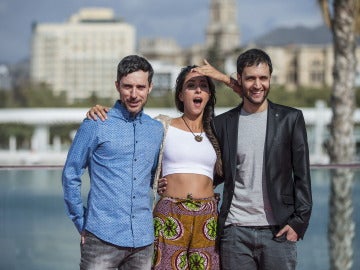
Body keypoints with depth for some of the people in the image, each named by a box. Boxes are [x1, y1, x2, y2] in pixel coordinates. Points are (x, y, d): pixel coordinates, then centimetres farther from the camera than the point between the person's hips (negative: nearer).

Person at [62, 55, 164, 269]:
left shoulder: (157, 130, 11)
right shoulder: (96, 126, -2)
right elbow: (71, 175, 2)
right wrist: (82, 224, 1)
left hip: (143, 241, 4)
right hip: (103, 238, -4)